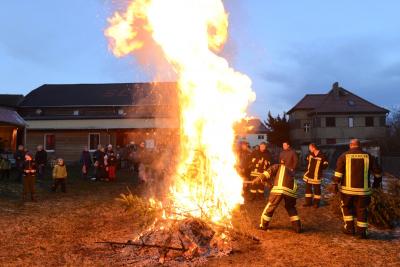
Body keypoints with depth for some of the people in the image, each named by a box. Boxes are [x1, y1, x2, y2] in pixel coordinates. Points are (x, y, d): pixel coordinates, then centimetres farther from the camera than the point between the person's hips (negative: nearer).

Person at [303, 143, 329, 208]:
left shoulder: (322, 155, -12)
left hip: (316, 176, -6)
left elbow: (325, 165, -7)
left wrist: (319, 168, -10)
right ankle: (308, 202, 21)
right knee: (308, 188, 10)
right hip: (309, 175, 6)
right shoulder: (310, 154, 5)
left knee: (317, 189, 4)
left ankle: (316, 203, 16)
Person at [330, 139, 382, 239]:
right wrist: (377, 182, 25)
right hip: (363, 189, 1)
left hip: (347, 189, -1)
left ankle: (350, 227, 17)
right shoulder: (368, 156, 3)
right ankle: (362, 231, 12)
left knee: (347, 207, 17)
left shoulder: (344, 156, -2)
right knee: (362, 210, 12)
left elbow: (338, 172, -9)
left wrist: (334, 184, -5)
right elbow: (378, 171, 9)